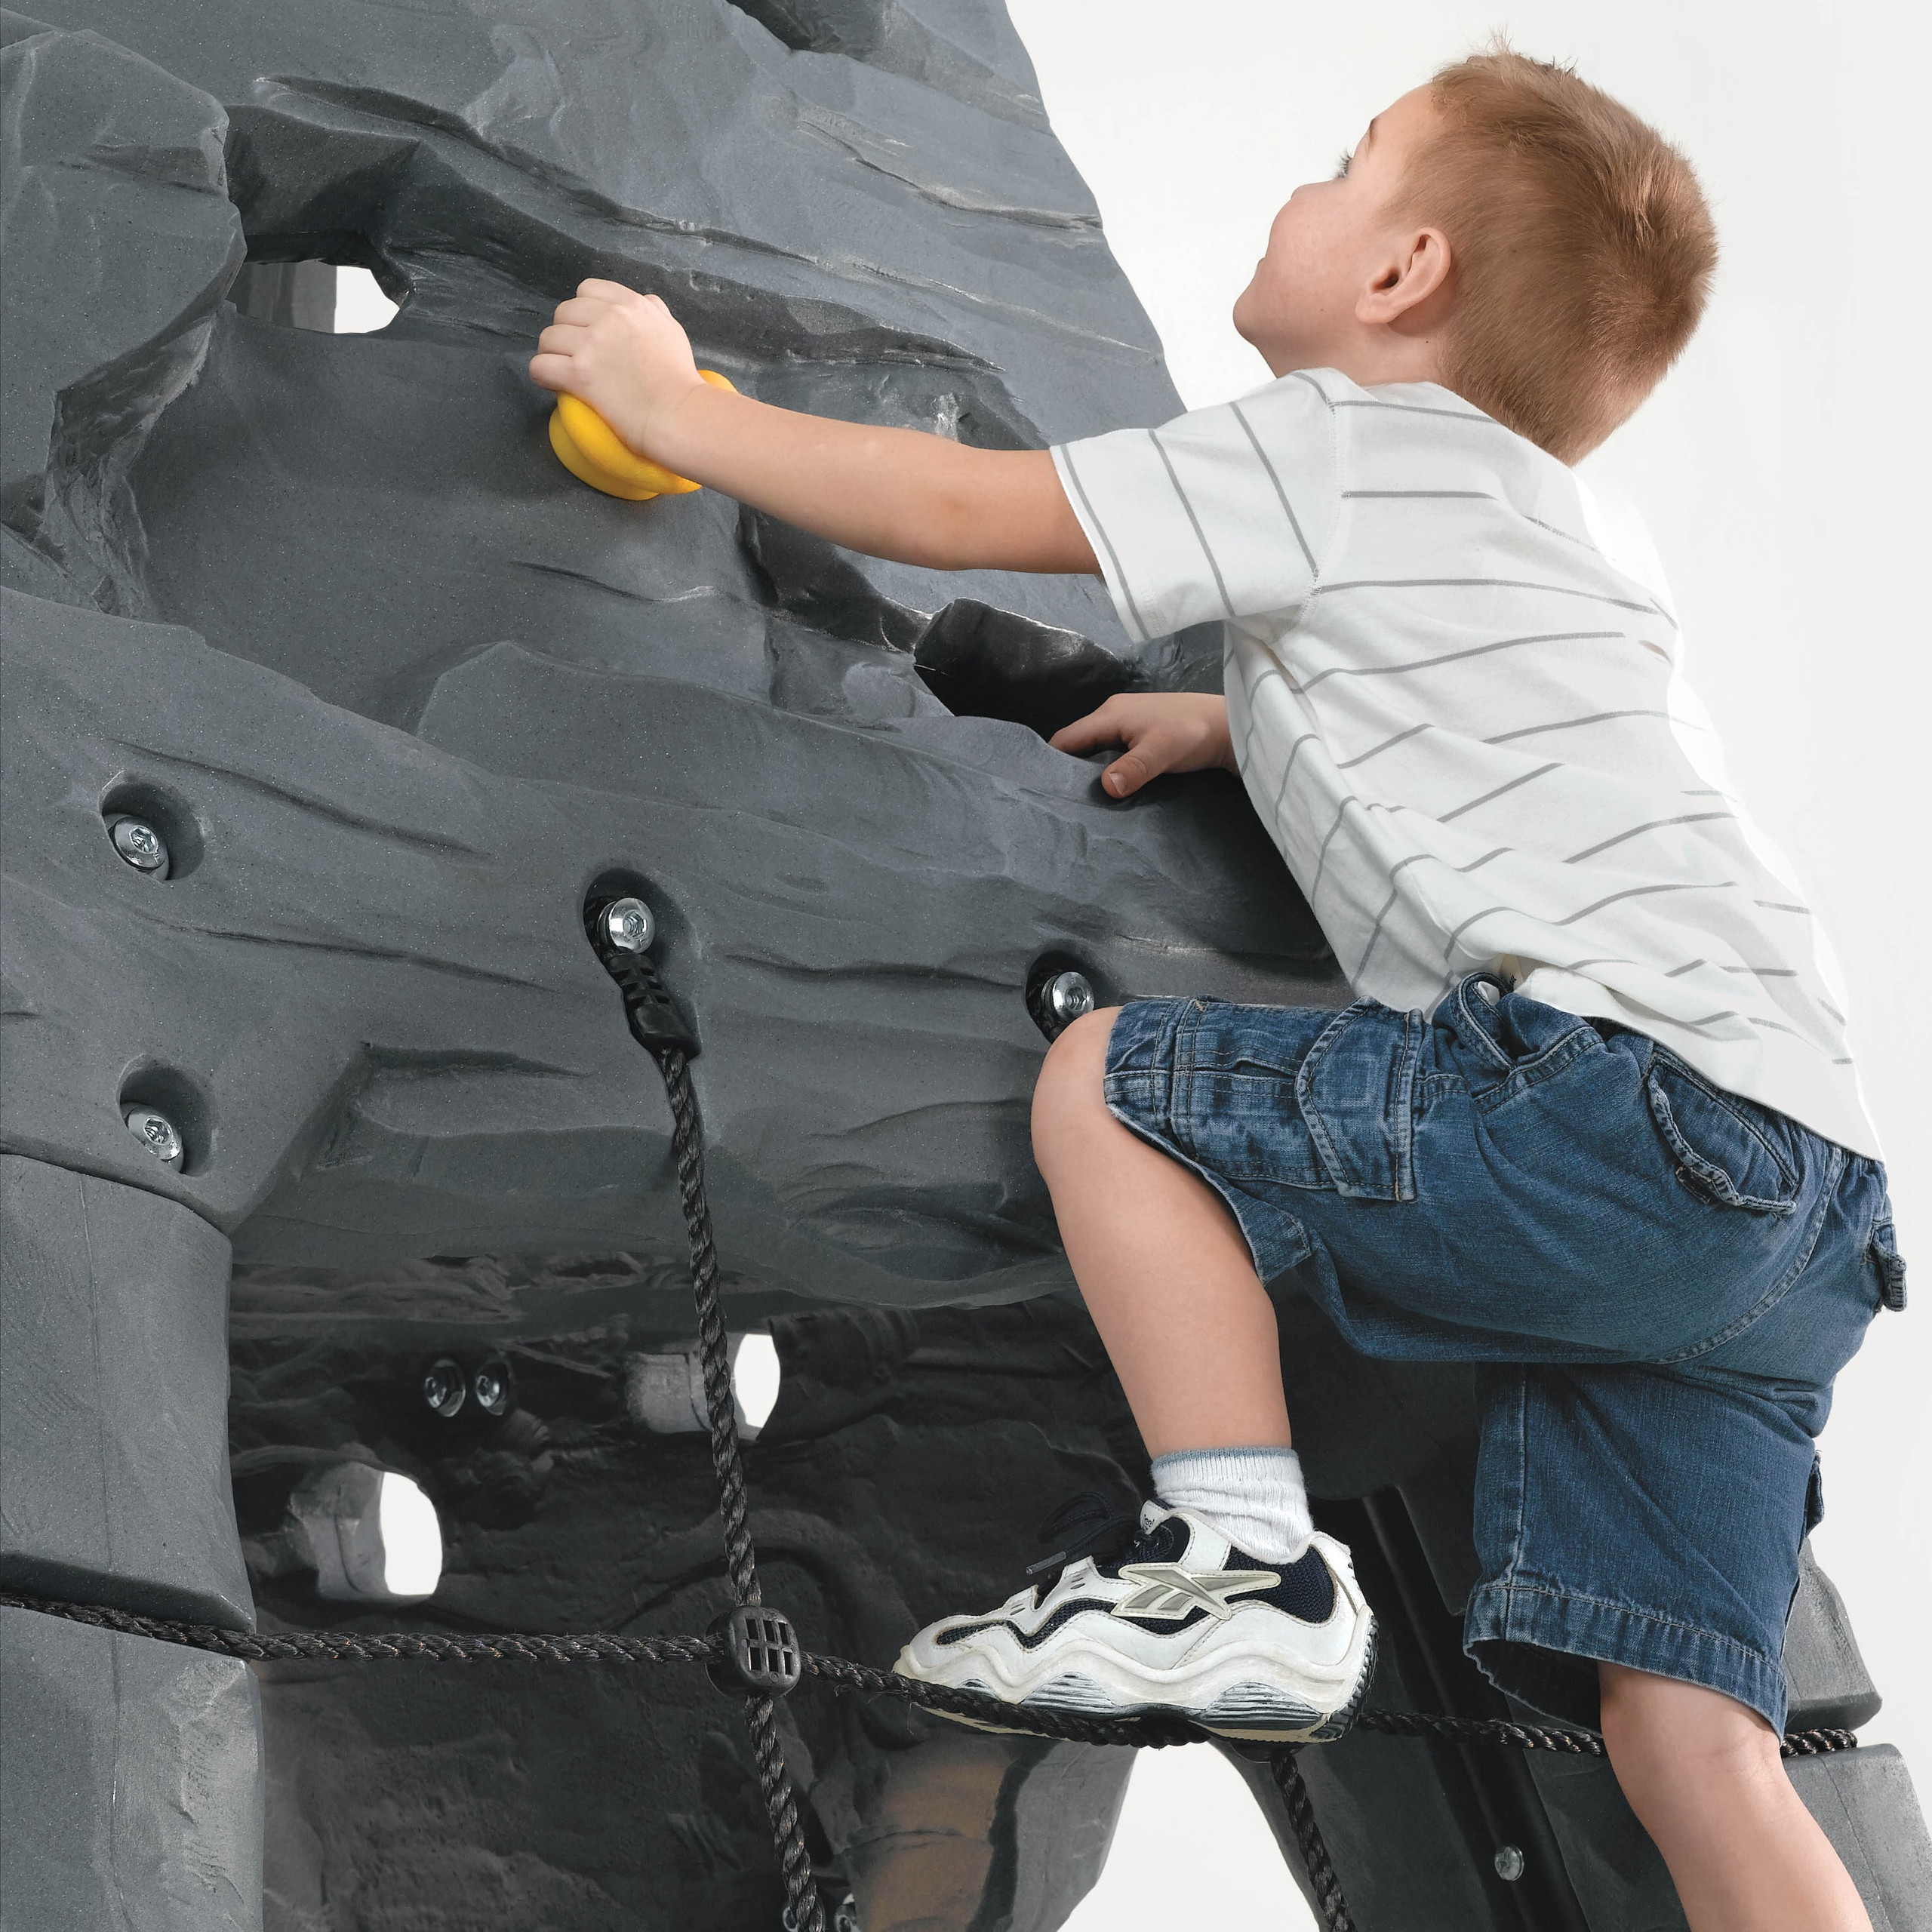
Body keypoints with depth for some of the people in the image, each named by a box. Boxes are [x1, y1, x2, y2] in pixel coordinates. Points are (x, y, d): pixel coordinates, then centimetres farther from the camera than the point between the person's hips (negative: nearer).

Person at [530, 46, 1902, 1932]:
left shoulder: (1341, 445, 4)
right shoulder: (1533, 519, 30)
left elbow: (961, 510, 6)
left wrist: (671, 400, 18)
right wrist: (1235, 718, 40)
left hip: (1625, 1087, -9)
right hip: (1809, 1181, 9)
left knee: (1111, 1081, 1)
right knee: (1686, 1743, 3)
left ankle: (1241, 1567, -7)